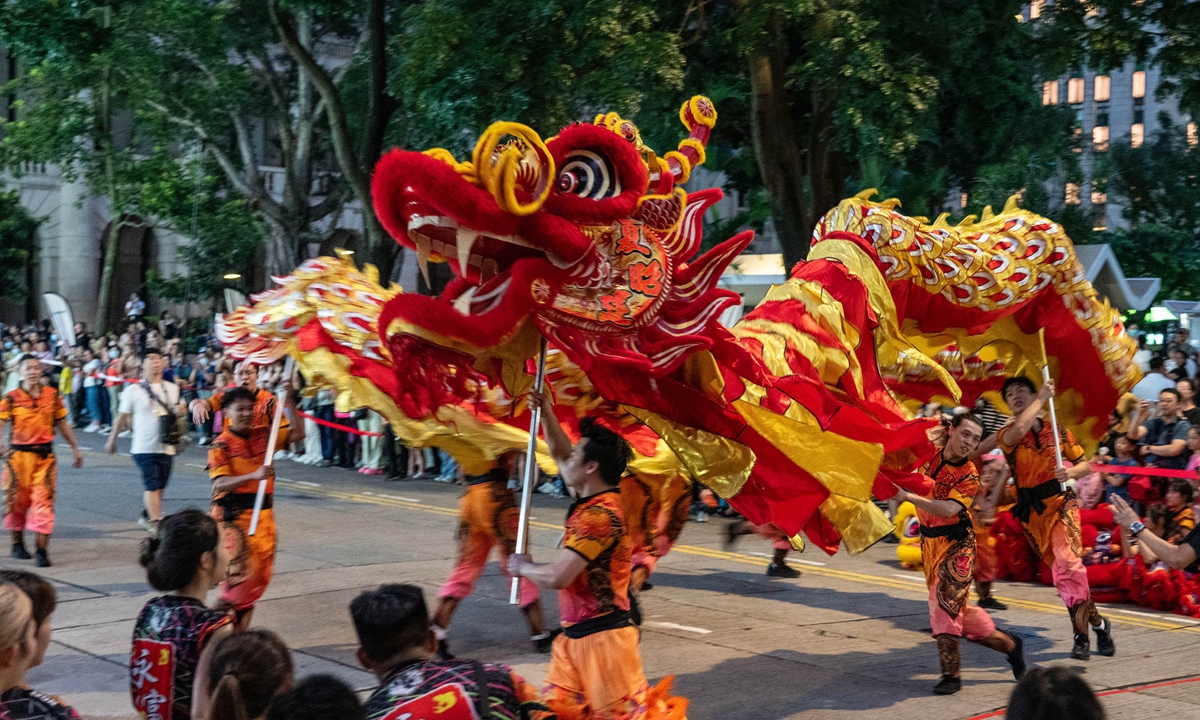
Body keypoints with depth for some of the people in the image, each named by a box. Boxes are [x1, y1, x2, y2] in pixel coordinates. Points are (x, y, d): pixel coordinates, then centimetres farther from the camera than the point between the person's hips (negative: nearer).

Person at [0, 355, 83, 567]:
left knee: (44, 501, -6)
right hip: (19, 455, -1)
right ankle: (17, 544, 28)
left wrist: (75, 448, 18)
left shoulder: (52, 395, 5)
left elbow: (62, 424, 15)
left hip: (45, 455, 1)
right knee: (18, 500, 9)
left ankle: (42, 549, -5)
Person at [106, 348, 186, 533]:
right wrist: (111, 440, 10)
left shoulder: (172, 388, 9)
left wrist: (180, 412, 3)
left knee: (159, 487, 12)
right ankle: (156, 524, -14)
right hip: (144, 447, -4)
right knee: (152, 486, -12)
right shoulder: (133, 390, -2)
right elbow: (122, 417, 5)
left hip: (166, 447, 4)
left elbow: (177, 412, 25)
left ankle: (147, 516, 29)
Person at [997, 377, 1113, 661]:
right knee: (1059, 569, 3)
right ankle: (1096, 621, 15)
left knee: (1067, 559, -21)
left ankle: (1081, 630, -13)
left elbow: (1084, 464, 10)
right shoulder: (1007, 434, 3)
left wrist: (1070, 472, -13)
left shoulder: (1058, 431, 6)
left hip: (1061, 502, -2)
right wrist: (1042, 398, -13)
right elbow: (1018, 430, -23)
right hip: (1032, 510, 2)